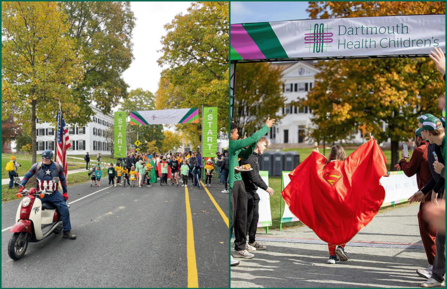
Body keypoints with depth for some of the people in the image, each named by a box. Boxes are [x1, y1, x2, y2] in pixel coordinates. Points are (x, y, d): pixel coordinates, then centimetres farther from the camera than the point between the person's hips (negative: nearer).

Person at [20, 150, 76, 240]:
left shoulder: (58, 167, 2)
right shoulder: (37, 166, 1)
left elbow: (62, 179, 11)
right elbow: (27, 176, 8)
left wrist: (65, 192, 8)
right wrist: (22, 187, -7)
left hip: (54, 194, 0)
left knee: (64, 209, -12)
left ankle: (67, 231, -3)